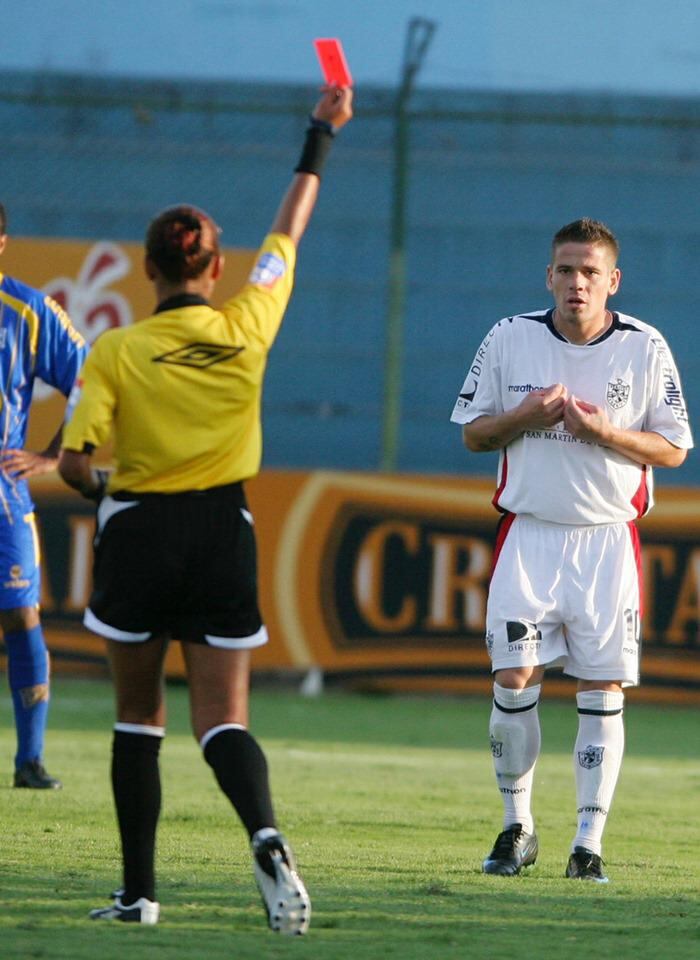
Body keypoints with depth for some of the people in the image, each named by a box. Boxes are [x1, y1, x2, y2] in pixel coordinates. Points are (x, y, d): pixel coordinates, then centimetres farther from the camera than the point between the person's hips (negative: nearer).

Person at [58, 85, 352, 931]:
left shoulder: (116, 353, -9)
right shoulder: (247, 324, -3)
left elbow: (73, 461, -13)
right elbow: (289, 229, 11)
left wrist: (99, 491, 10)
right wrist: (321, 136, 22)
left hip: (139, 531, -1)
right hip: (223, 530, 1)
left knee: (138, 716, 12)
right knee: (223, 716, -1)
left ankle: (139, 891, 12)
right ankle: (264, 835, -31)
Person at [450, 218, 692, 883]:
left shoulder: (645, 348, -1)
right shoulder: (510, 338, 1)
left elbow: (674, 449, 2)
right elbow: (473, 431, 8)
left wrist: (608, 433, -15)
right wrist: (524, 416, -13)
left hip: (608, 538, -1)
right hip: (529, 533, 1)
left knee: (603, 690, -4)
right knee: (513, 681, -5)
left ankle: (589, 842, 1)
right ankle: (516, 826, 11)